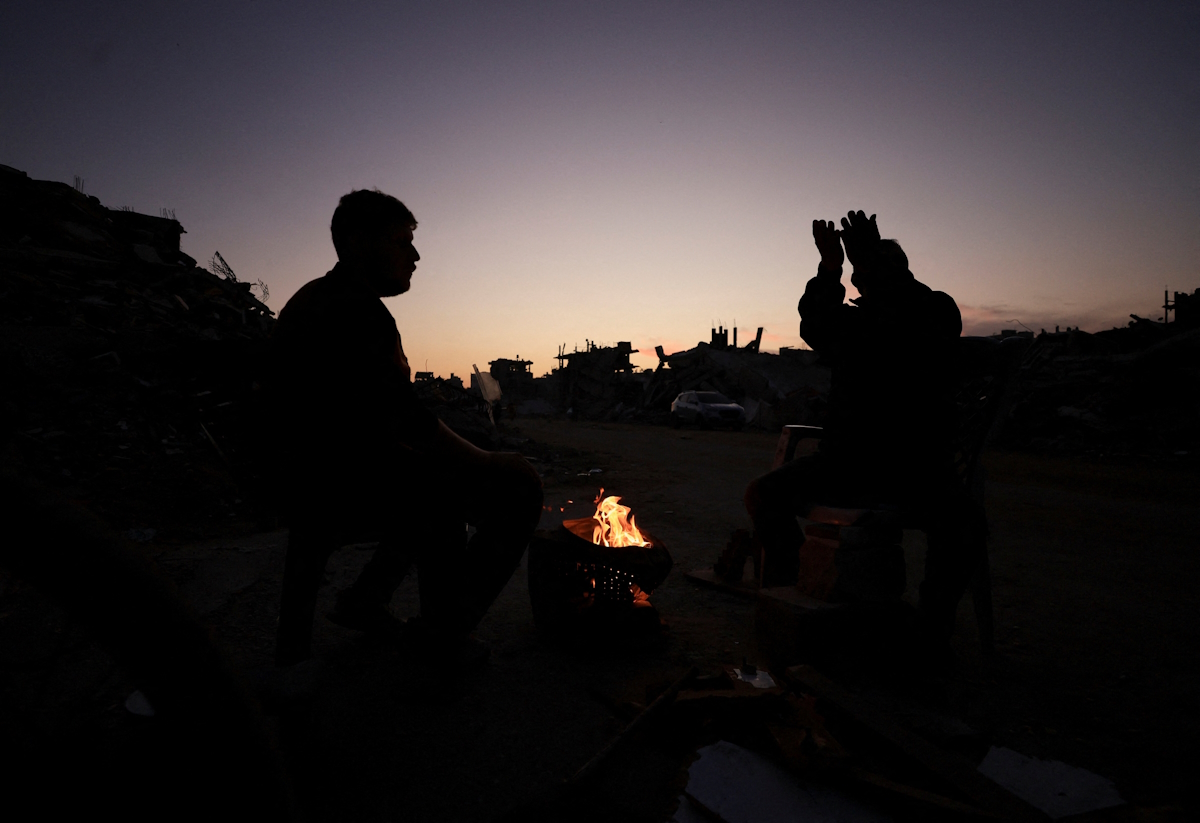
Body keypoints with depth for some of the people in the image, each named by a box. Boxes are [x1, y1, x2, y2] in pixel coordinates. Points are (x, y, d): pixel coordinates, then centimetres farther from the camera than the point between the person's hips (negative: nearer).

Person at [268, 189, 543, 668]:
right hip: (342, 496, -10)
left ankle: (364, 601, 26)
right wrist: (487, 463, -9)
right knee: (515, 483, -13)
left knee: (439, 484, 29)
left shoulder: (309, 301, 16)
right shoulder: (357, 310, -16)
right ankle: (443, 638, -2)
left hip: (302, 492, 11)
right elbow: (409, 422, -23)